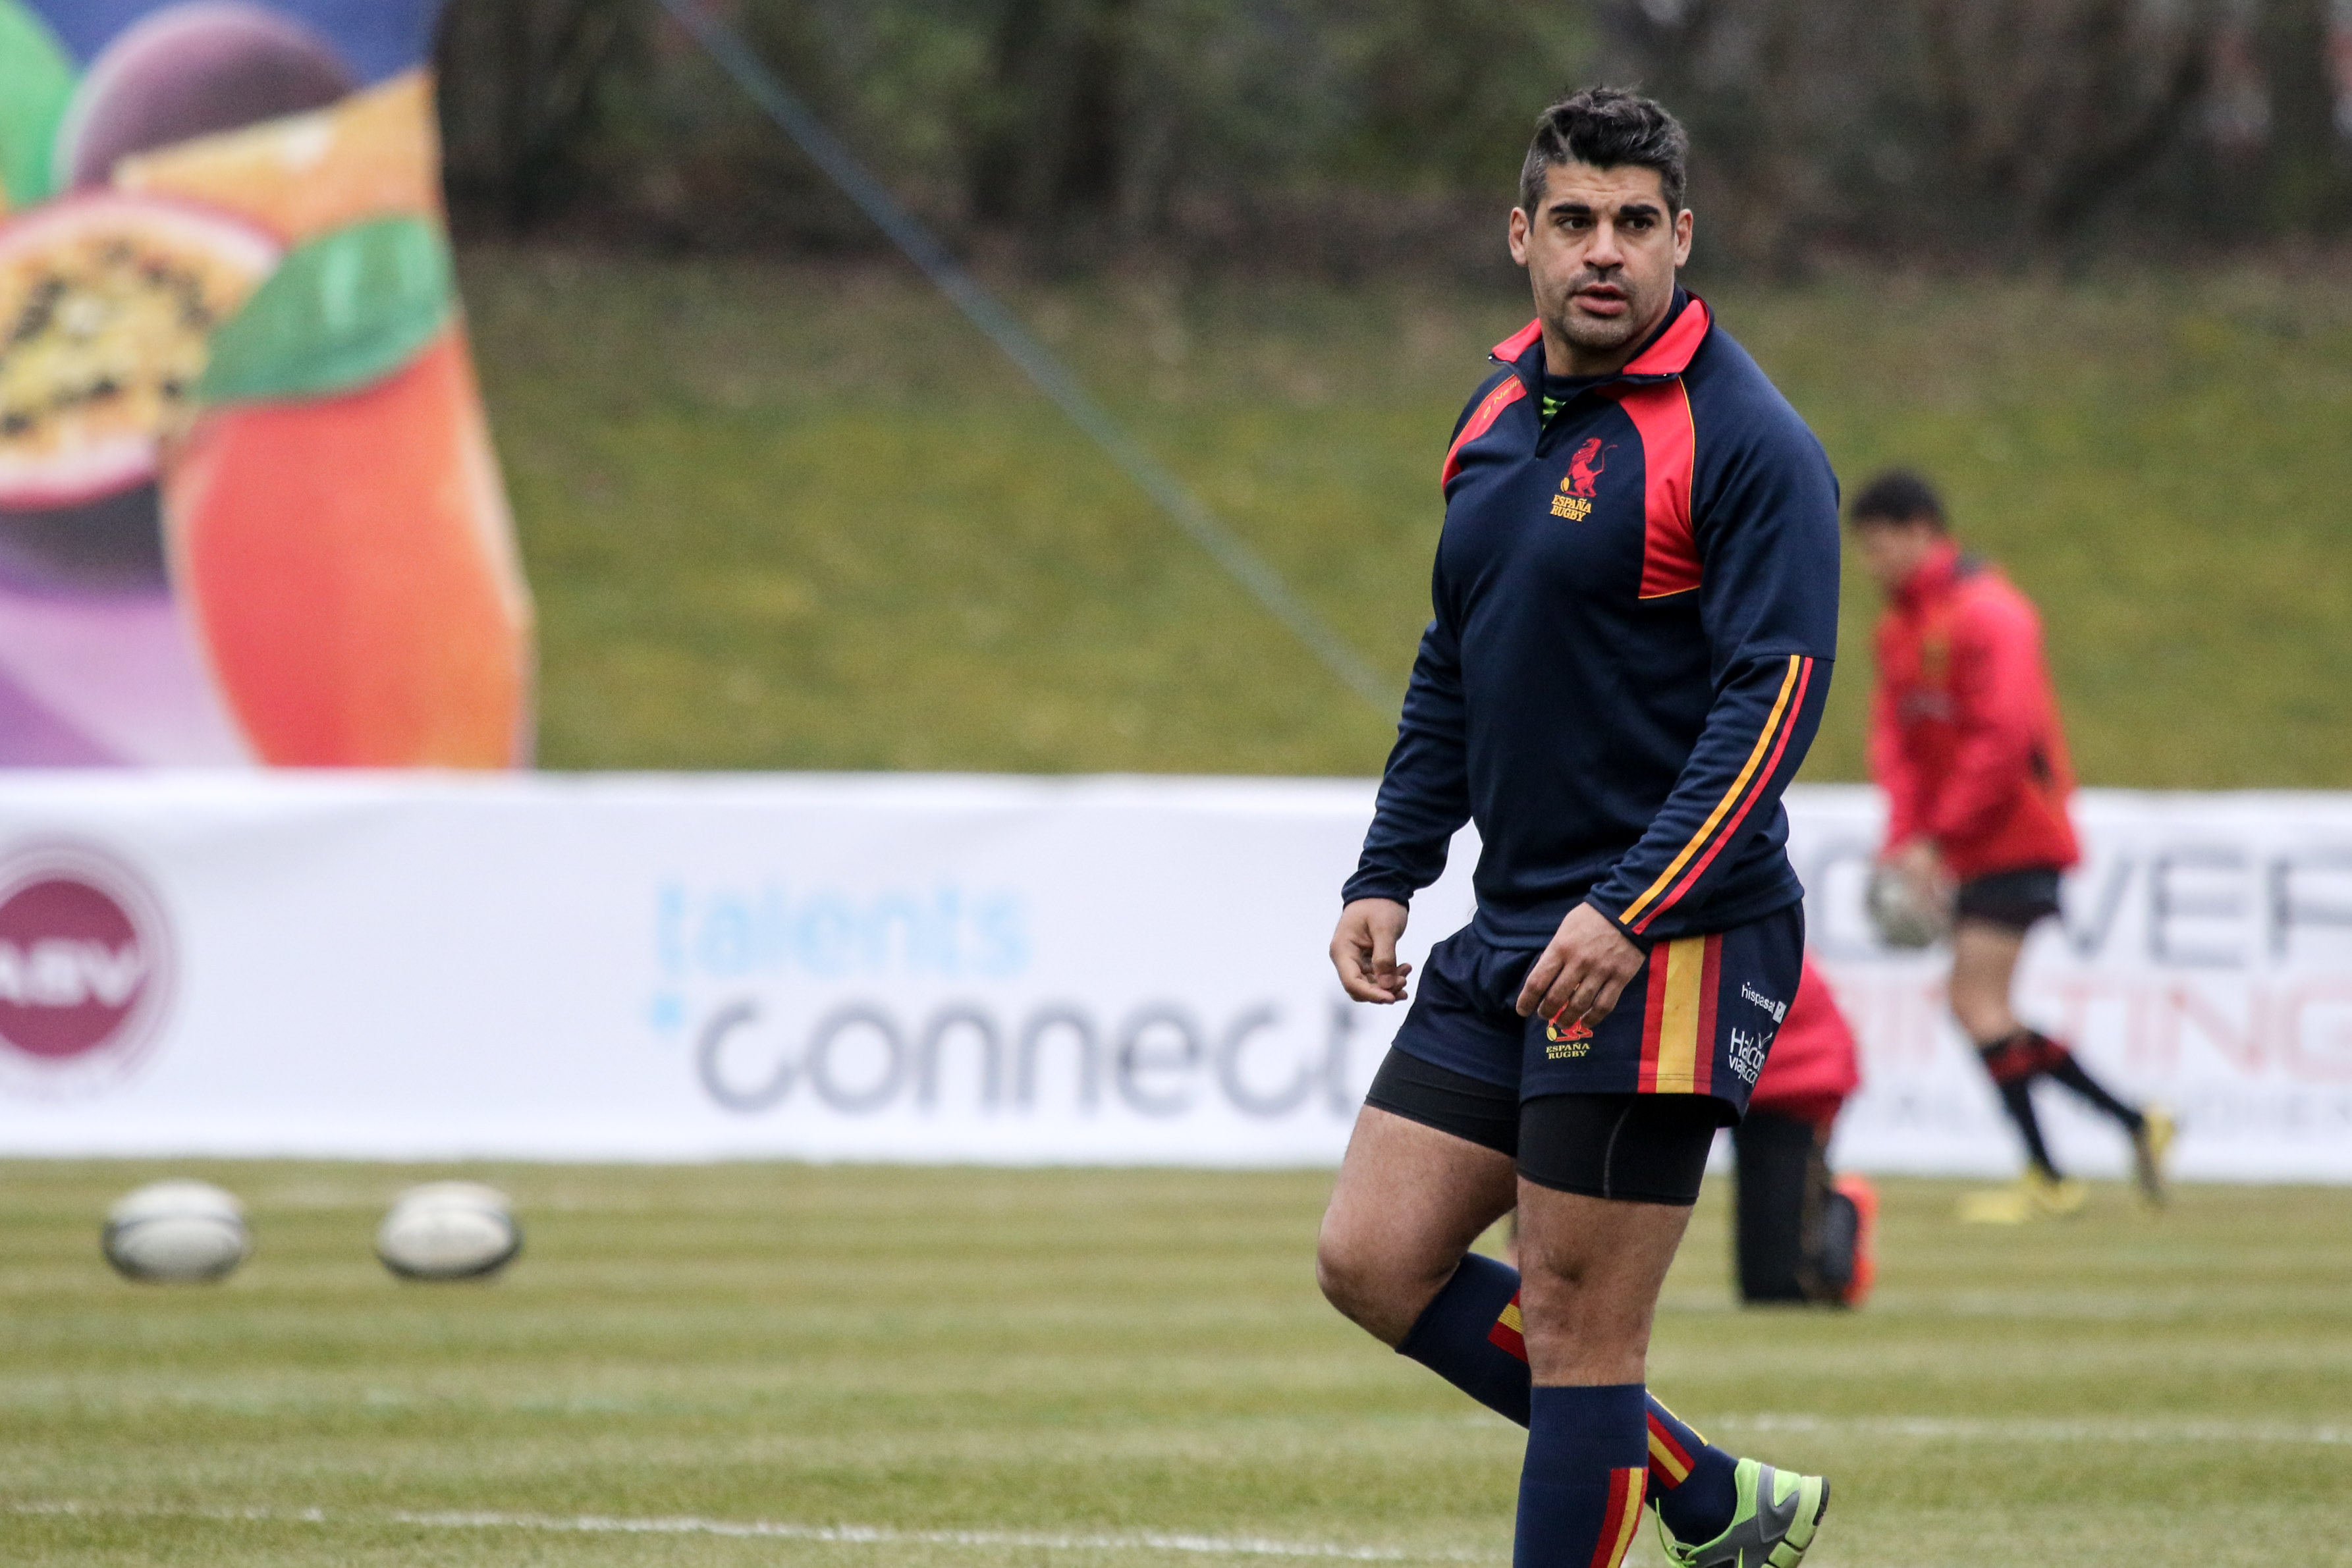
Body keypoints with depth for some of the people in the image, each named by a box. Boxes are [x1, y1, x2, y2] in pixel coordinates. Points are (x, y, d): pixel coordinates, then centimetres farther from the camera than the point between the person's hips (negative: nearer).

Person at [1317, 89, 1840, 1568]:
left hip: (1668, 949, -9)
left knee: (1575, 1324, -6)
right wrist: (1387, 878, 15)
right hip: (1509, 940, 9)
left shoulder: (1743, 441, -12)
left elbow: (1775, 693, -19)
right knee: (1375, 1263, 5)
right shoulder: (1500, 417, 14)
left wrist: (1628, 910, -26)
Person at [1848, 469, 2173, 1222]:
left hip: (2017, 840, -9)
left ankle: (2046, 1179, -6)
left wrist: (1937, 838, -20)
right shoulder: (1899, 626, 14)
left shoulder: (1987, 615, -15)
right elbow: (1894, 734, 9)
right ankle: (2135, 1123, 14)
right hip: (1971, 847, 9)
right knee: (1975, 1007, 7)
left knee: (1978, 1002, -12)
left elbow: (2001, 739, -20)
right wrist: (1905, 836, -5)